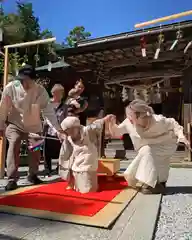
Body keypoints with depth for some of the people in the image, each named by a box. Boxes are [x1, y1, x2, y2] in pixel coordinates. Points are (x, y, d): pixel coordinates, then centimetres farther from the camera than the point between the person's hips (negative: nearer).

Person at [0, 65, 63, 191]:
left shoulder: (40, 90, -21)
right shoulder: (10, 87, -20)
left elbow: (49, 110, -21)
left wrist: (58, 128, -26)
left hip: (33, 126, 1)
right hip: (14, 124, -1)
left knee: (36, 150, 6)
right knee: (14, 145, -21)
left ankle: (33, 175, 30)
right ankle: (12, 179, -9)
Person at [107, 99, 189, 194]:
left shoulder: (157, 120, -30)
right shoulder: (128, 122, -18)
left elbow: (173, 124, -15)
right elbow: (116, 132, -7)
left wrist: (181, 135, -31)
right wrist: (112, 123, -26)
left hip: (166, 146, -5)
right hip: (150, 155, 6)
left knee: (146, 151, -37)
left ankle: (154, 185, -24)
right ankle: (160, 180, 20)